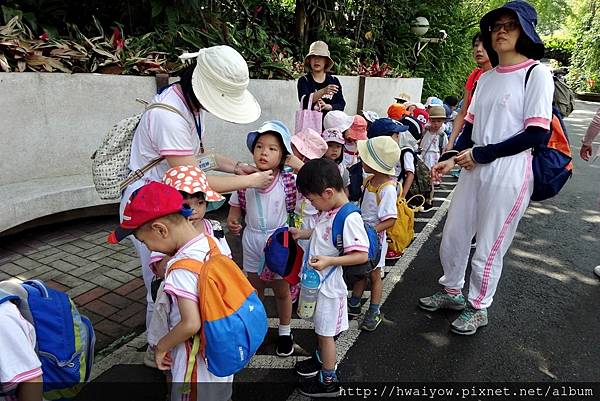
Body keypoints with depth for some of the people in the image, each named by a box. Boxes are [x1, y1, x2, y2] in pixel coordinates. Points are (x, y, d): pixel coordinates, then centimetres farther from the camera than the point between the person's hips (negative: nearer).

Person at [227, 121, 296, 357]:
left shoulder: (288, 181, -18)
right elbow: (235, 209, -1)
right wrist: (232, 223, -19)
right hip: (252, 240, 2)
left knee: (281, 291, 16)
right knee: (255, 289, 20)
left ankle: (285, 331, 39)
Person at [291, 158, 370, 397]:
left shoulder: (349, 218, -28)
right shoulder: (328, 210, -1)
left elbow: (362, 255, -26)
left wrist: (329, 261, -32)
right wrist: (304, 234, 5)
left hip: (329, 285, -8)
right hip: (316, 280, 8)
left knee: (326, 332, 9)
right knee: (320, 327, 26)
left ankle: (328, 381, 29)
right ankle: (321, 358, 50)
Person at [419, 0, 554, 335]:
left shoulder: (537, 74, -7)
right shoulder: (486, 78, 11)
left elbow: (537, 133, -14)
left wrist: (481, 154, -13)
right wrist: (453, 159, 2)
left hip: (509, 175, -6)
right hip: (474, 170, 6)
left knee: (489, 249, 5)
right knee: (452, 237, 14)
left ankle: (478, 308, 28)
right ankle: (452, 292, 37)